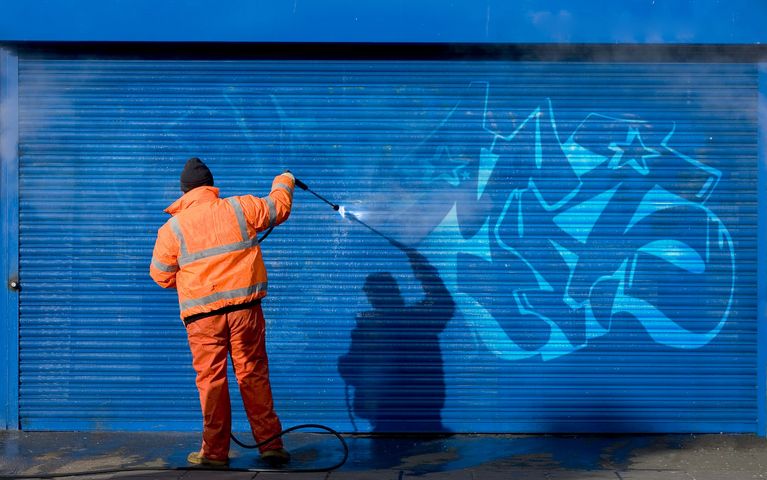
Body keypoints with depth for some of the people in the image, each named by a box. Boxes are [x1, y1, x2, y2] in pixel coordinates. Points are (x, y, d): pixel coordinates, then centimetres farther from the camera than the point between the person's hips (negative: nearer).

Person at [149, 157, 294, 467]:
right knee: (254, 375, 8)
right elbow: (278, 208, 19)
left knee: (211, 380, 6)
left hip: (202, 315, -1)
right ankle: (271, 445, 12)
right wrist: (284, 182, 39)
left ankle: (215, 451, 12)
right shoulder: (240, 208, 3)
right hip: (245, 307, 2)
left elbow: (161, 276, 9)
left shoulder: (171, 228, 1)